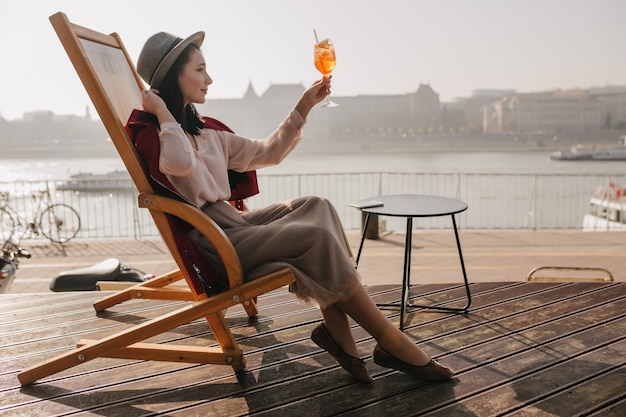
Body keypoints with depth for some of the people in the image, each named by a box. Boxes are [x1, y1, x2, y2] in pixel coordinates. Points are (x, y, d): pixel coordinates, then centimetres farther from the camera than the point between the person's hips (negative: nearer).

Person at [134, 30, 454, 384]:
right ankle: (390, 342, -12)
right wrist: (163, 112, -16)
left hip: (233, 224, 9)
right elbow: (181, 163, -31)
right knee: (317, 237, -22)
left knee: (316, 206, -12)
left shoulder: (207, 135, 21)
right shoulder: (155, 134, -6)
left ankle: (336, 328, -19)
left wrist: (303, 107, 19)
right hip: (213, 242, -9)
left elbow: (268, 152, 23)